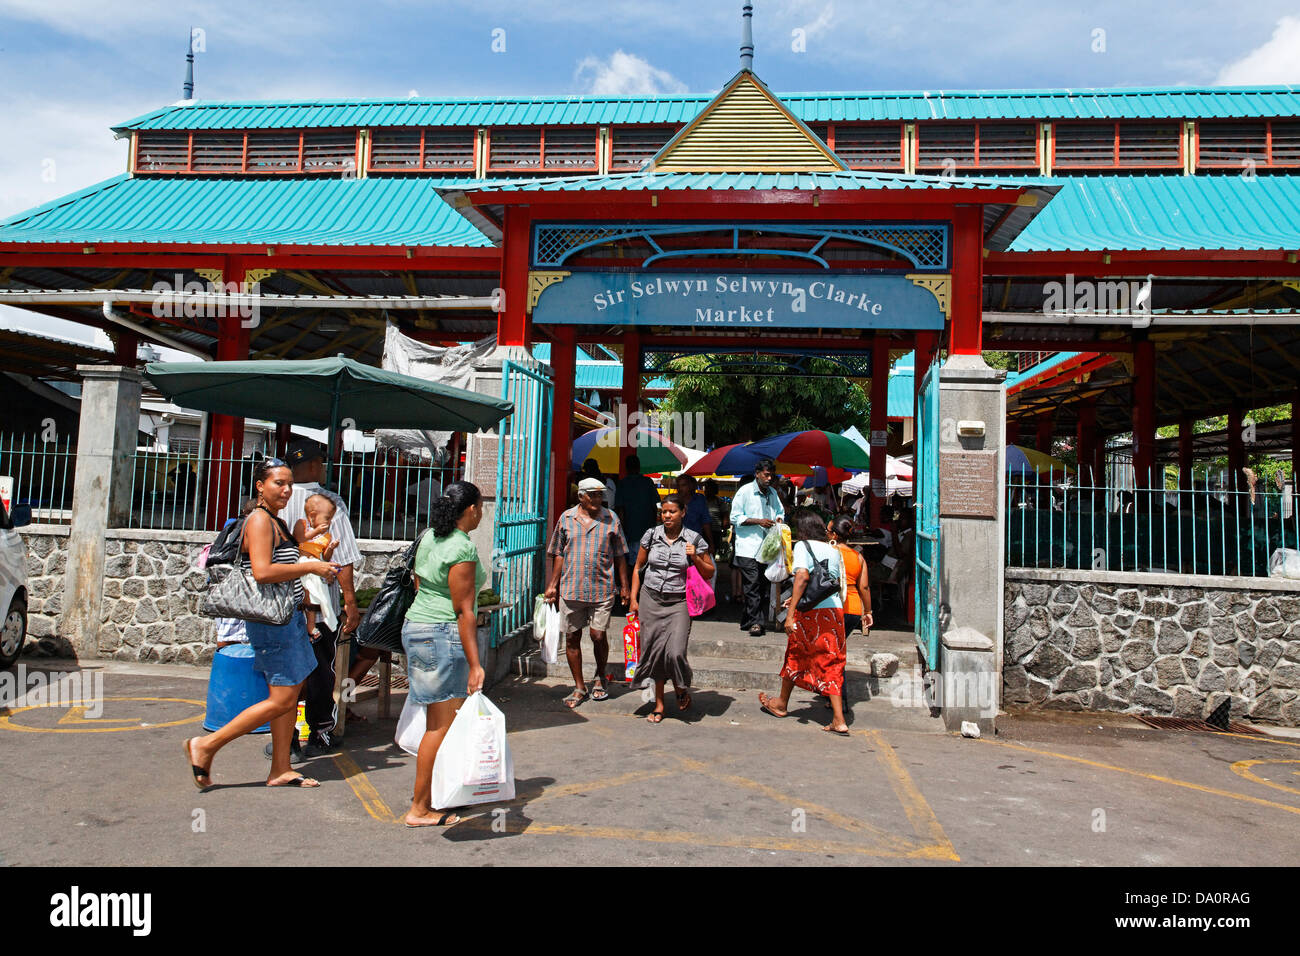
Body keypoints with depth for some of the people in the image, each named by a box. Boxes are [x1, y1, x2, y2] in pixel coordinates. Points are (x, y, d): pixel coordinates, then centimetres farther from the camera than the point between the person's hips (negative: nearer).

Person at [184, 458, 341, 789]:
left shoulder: (277, 523, 17)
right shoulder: (259, 519, -13)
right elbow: (262, 572, -25)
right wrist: (310, 567, -19)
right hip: (271, 620, -10)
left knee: (291, 694, 11)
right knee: (282, 699, -6)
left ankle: (280, 769, 18)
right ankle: (205, 746, 4)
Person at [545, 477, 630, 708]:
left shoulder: (612, 519, 3)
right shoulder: (566, 518, 5)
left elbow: (619, 556, 8)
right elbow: (558, 555, 10)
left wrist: (624, 586, 6)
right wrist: (553, 585, 7)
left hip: (602, 589, -1)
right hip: (571, 589, 2)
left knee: (598, 636, -2)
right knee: (572, 637, 6)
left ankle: (600, 677, 26)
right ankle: (579, 686, 21)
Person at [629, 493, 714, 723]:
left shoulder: (694, 540, 0)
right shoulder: (651, 535, 4)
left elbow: (709, 573, 6)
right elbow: (638, 568, 13)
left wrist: (695, 558, -12)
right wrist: (633, 599, 8)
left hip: (679, 603, -2)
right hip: (651, 600, 2)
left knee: (675, 652, -14)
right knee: (654, 651, 5)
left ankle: (682, 689, 19)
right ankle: (659, 704, 21)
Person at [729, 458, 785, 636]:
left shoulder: (772, 493, 15)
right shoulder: (745, 491, -4)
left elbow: (780, 512, 30)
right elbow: (735, 518, -7)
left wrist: (778, 519, 6)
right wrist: (758, 521, -14)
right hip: (748, 548, -6)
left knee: (762, 585, 7)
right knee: (753, 586, -11)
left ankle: (746, 620, 17)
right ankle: (755, 622, -8)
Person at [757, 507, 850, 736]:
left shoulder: (803, 546, -6)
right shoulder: (833, 549, 12)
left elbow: (802, 577, -21)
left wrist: (790, 613, -21)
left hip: (810, 613, -5)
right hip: (835, 611, 5)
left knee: (795, 657, 15)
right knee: (832, 663, 8)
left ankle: (781, 704, 34)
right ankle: (839, 720, 2)